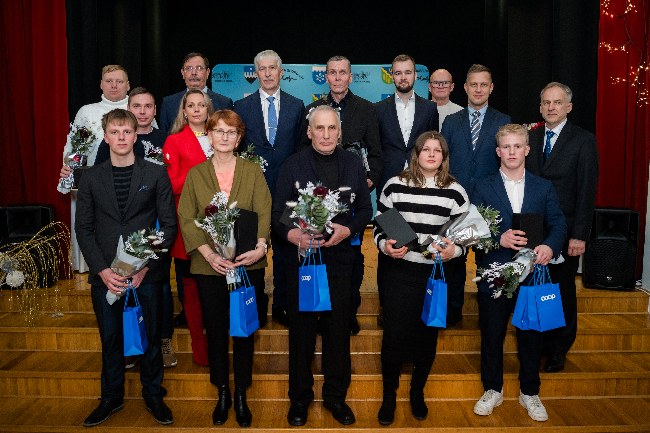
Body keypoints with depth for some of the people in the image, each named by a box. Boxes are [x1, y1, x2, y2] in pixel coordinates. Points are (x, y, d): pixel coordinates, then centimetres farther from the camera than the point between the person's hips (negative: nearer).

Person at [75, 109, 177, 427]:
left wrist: (146, 264, -11)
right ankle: (111, 397, 30)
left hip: (147, 273, -1)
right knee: (110, 338, 11)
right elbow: (83, 228, 4)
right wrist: (102, 270, -9)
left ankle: (153, 395, 27)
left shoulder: (156, 174, 2)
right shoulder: (91, 179, 7)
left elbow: (169, 224, -1)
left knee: (151, 337, 8)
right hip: (105, 275, 2)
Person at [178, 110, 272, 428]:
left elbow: (264, 212, -2)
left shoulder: (253, 171, 6)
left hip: (248, 265, 0)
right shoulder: (195, 174, 7)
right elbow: (186, 219, 0)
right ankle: (222, 395, 26)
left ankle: (241, 396, 21)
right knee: (216, 329, 9)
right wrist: (209, 254, -14)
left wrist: (260, 247, -20)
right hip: (209, 266, 1)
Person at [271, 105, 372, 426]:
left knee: (338, 328, 10)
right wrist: (292, 234, -22)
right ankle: (300, 397, 28)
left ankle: (335, 396, 29)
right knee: (301, 330, 9)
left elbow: (365, 209, 8)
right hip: (300, 256, -1)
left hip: (338, 258, 2)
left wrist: (347, 229, -11)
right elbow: (277, 212, -2)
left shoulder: (353, 165, 5)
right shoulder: (293, 165, -1)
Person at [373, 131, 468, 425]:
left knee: (428, 335, 10)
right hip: (399, 271, -1)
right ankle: (389, 396, 22)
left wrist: (454, 250, -13)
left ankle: (417, 392, 33)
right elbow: (379, 223, 6)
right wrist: (385, 245, -12)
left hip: (436, 274, 1)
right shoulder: (395, 186, 1)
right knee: (393, 334, 0)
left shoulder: (455, 192, 3)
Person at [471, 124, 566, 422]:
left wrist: (550, 246, -17)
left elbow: (558, 223, 3)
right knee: (491, 336, 9)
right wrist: (499, 239, -20)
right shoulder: (483, 188, 3)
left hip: (533, 274, 1)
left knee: (531, 336, 10)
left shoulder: (544, 187, 8)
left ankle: (530, 393, 28)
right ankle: (492, 390, 27)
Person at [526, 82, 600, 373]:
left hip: (564, 231, -3)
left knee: (562, 292, 8)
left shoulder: (584, 141, -3)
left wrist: (579, 235, -14)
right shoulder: (530, 138, 9)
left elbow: (587, 191, -8)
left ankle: (558, 351, 24)